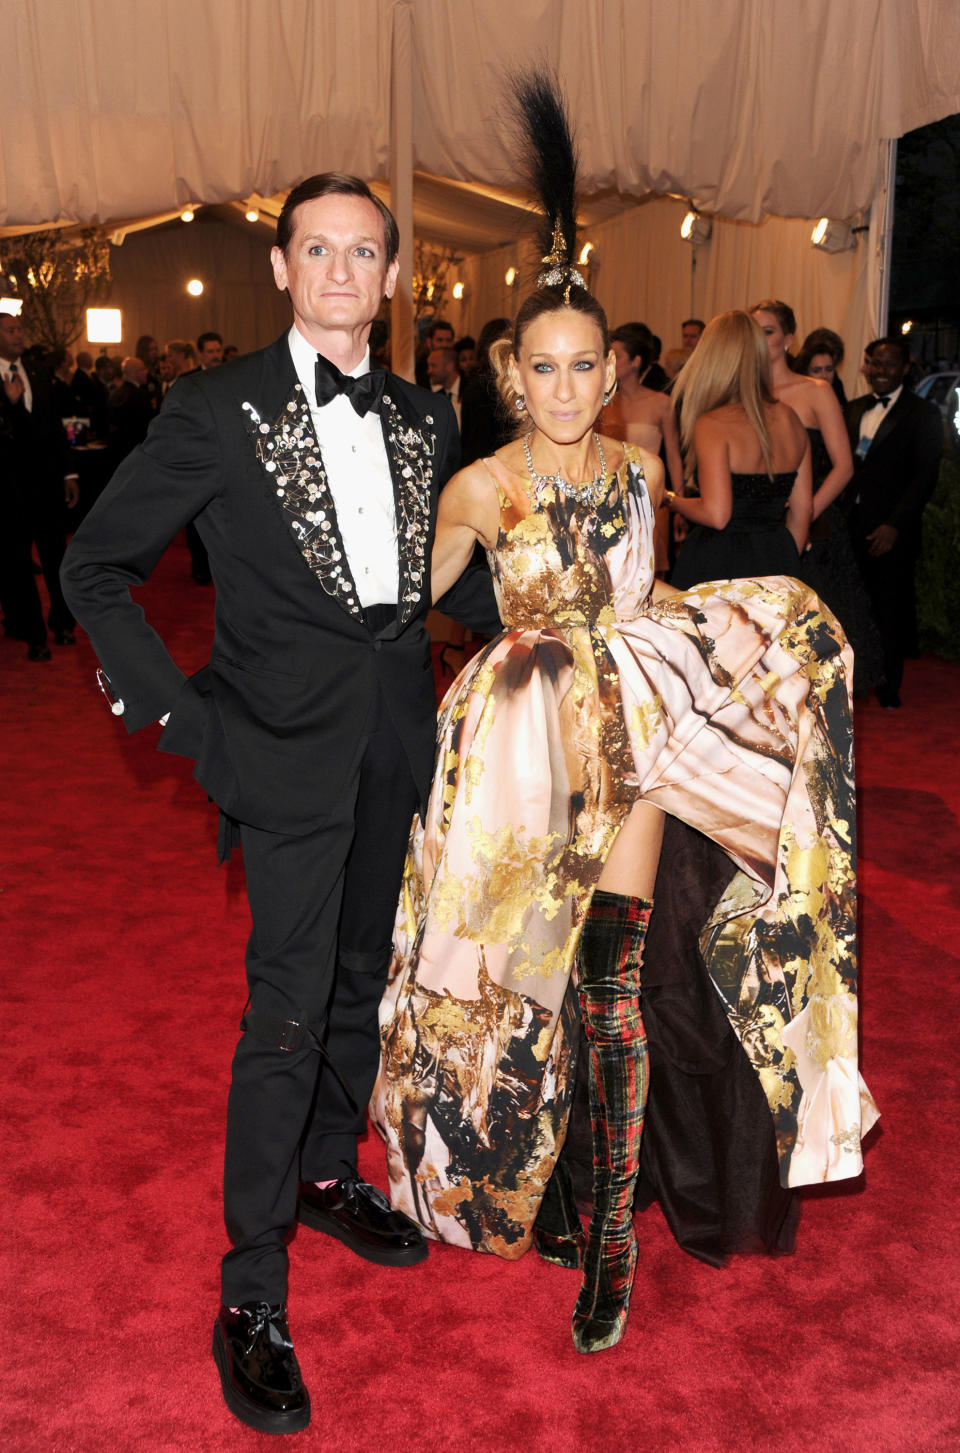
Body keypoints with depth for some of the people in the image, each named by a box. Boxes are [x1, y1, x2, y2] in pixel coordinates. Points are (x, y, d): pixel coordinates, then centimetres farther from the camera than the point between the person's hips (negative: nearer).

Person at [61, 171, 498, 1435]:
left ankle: (328, 1176, 40)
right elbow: (97, 564, -4)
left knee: (363, 982, 18)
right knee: (287, 1012, -4)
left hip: (394, 743, 6)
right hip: (289, 748, -5)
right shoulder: (219, 410, -7)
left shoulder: (424, 419, 8)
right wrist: (177, 711, -11)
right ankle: (251, 1294, 10)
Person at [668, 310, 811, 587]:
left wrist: (672, 500, 0)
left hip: (718, 564, -6)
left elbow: (716, 515, -18)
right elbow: (802, 510, 12)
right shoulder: (790, 419, 7)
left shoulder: (712, 425, -12)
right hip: (777, 562, 6)